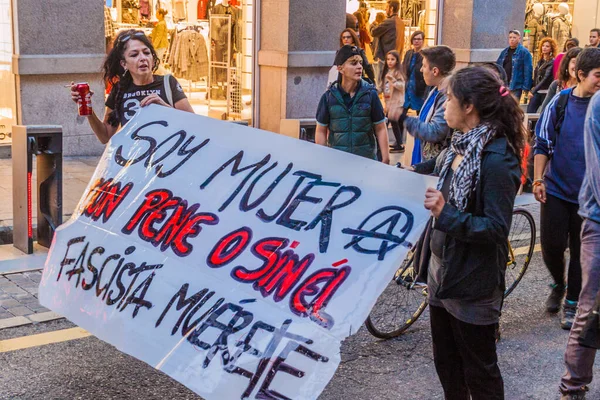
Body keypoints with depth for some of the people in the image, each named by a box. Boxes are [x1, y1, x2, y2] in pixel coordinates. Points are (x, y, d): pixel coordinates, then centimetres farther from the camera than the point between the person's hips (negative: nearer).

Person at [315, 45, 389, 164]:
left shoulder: (370, 93, -3)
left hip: (367, 159, 0)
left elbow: (380, 129, 1)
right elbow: (321, 131, 4)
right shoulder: (329, 96, -3)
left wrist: (385, 159, -3)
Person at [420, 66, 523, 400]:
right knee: (446, 361, 21)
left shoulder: (497, 160, -22)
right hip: (442, 271, 9)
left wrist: (446, 214, -32)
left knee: (478, 371, 6)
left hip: (473, 282, -9)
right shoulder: (462, 147, 8)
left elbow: (497, 229, -24)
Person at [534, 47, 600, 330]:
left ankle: (571, 304, 24)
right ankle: (558, 285, 30)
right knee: (551, 245, 0)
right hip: (556, 189, 0)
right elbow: (542, 144, 2)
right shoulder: (560, 102, -4)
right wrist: (538, 180, -3)